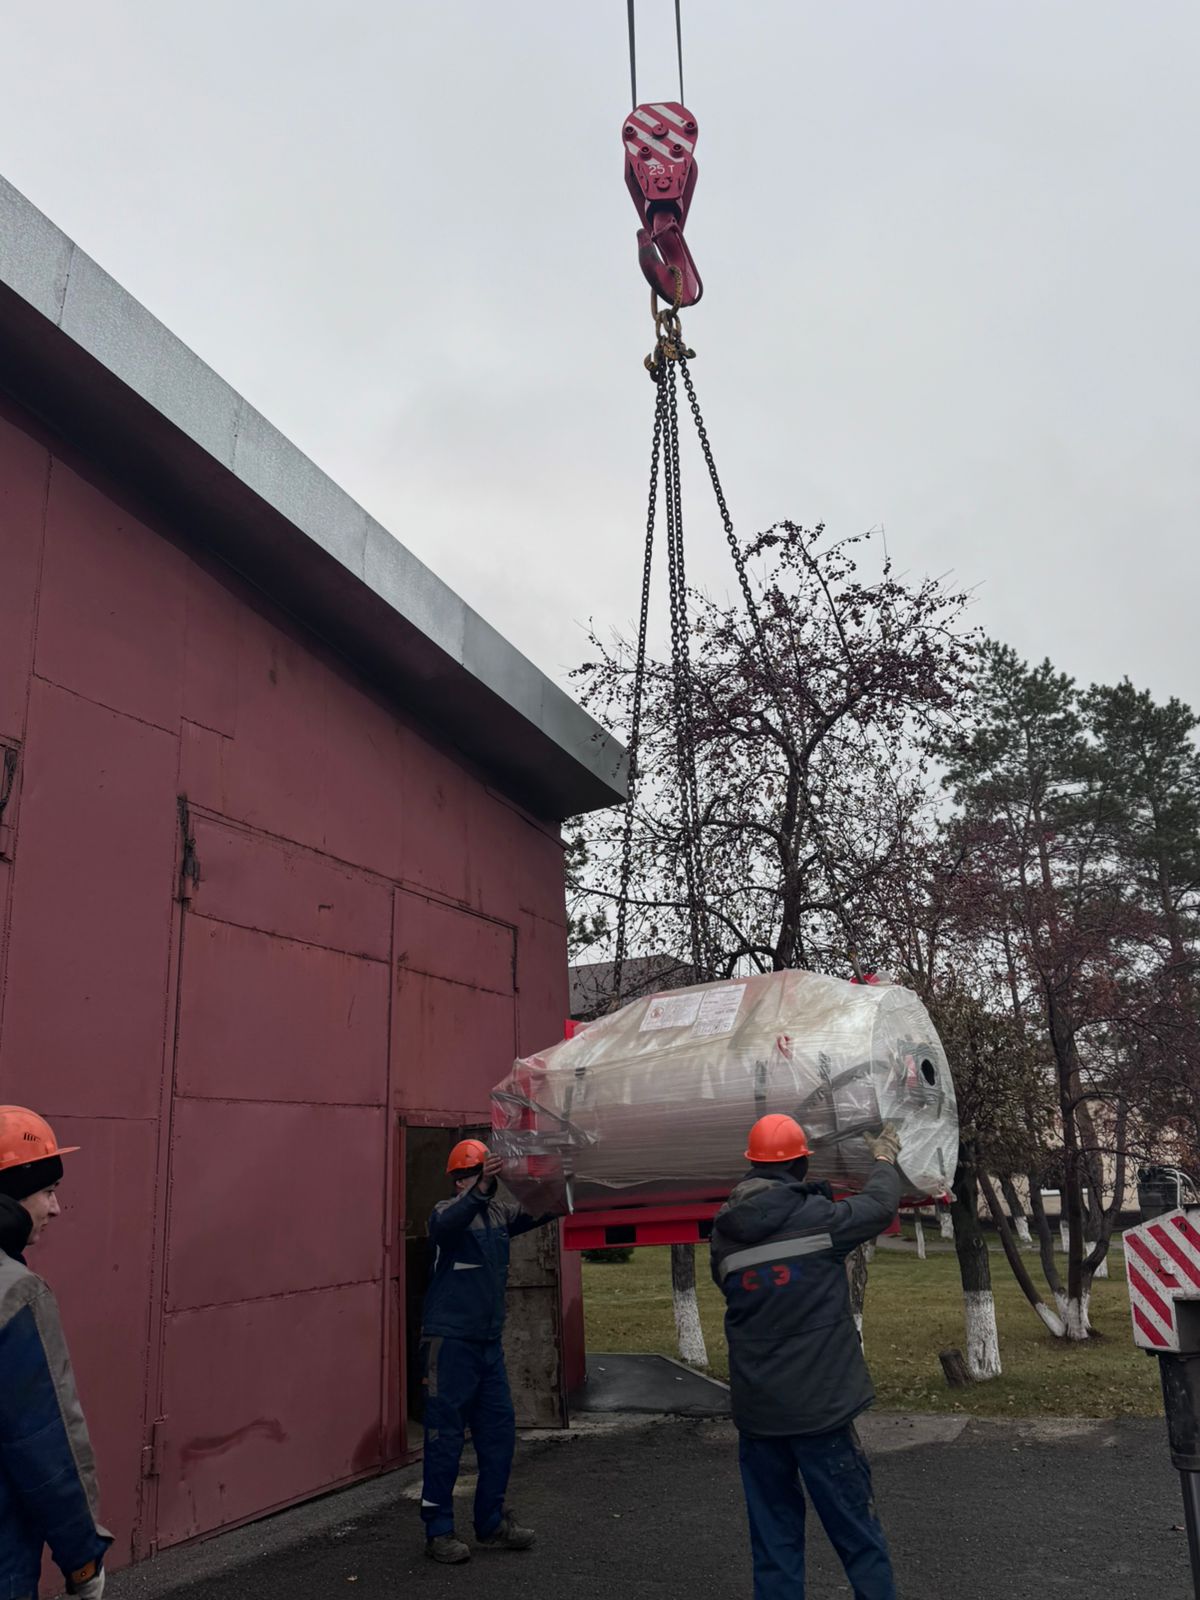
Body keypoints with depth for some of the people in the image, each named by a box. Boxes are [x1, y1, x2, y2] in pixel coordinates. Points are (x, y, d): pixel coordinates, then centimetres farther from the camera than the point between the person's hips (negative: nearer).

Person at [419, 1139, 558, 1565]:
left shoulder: (500, 1212, 6)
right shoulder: (448, 1212, -14)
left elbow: (539, 1212, 5)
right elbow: (447, 1225, -36)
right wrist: (481, 1188, -52)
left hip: (489, 1341, 7)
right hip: (450, 1341, -7)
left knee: (499, 1431, 11)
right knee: (445, 1436, -1)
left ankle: (491, 1522, 25)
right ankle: (438, 1530, 11)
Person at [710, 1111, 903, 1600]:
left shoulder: (725, 1231, -1)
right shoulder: (817, 1216, -14)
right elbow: (880, 1205, 2)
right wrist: (885, 1160, 21)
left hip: (755, 1409, 4)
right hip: (820, 1407, -4)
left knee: (774, 1540, 15)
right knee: (857, 1535, 9)